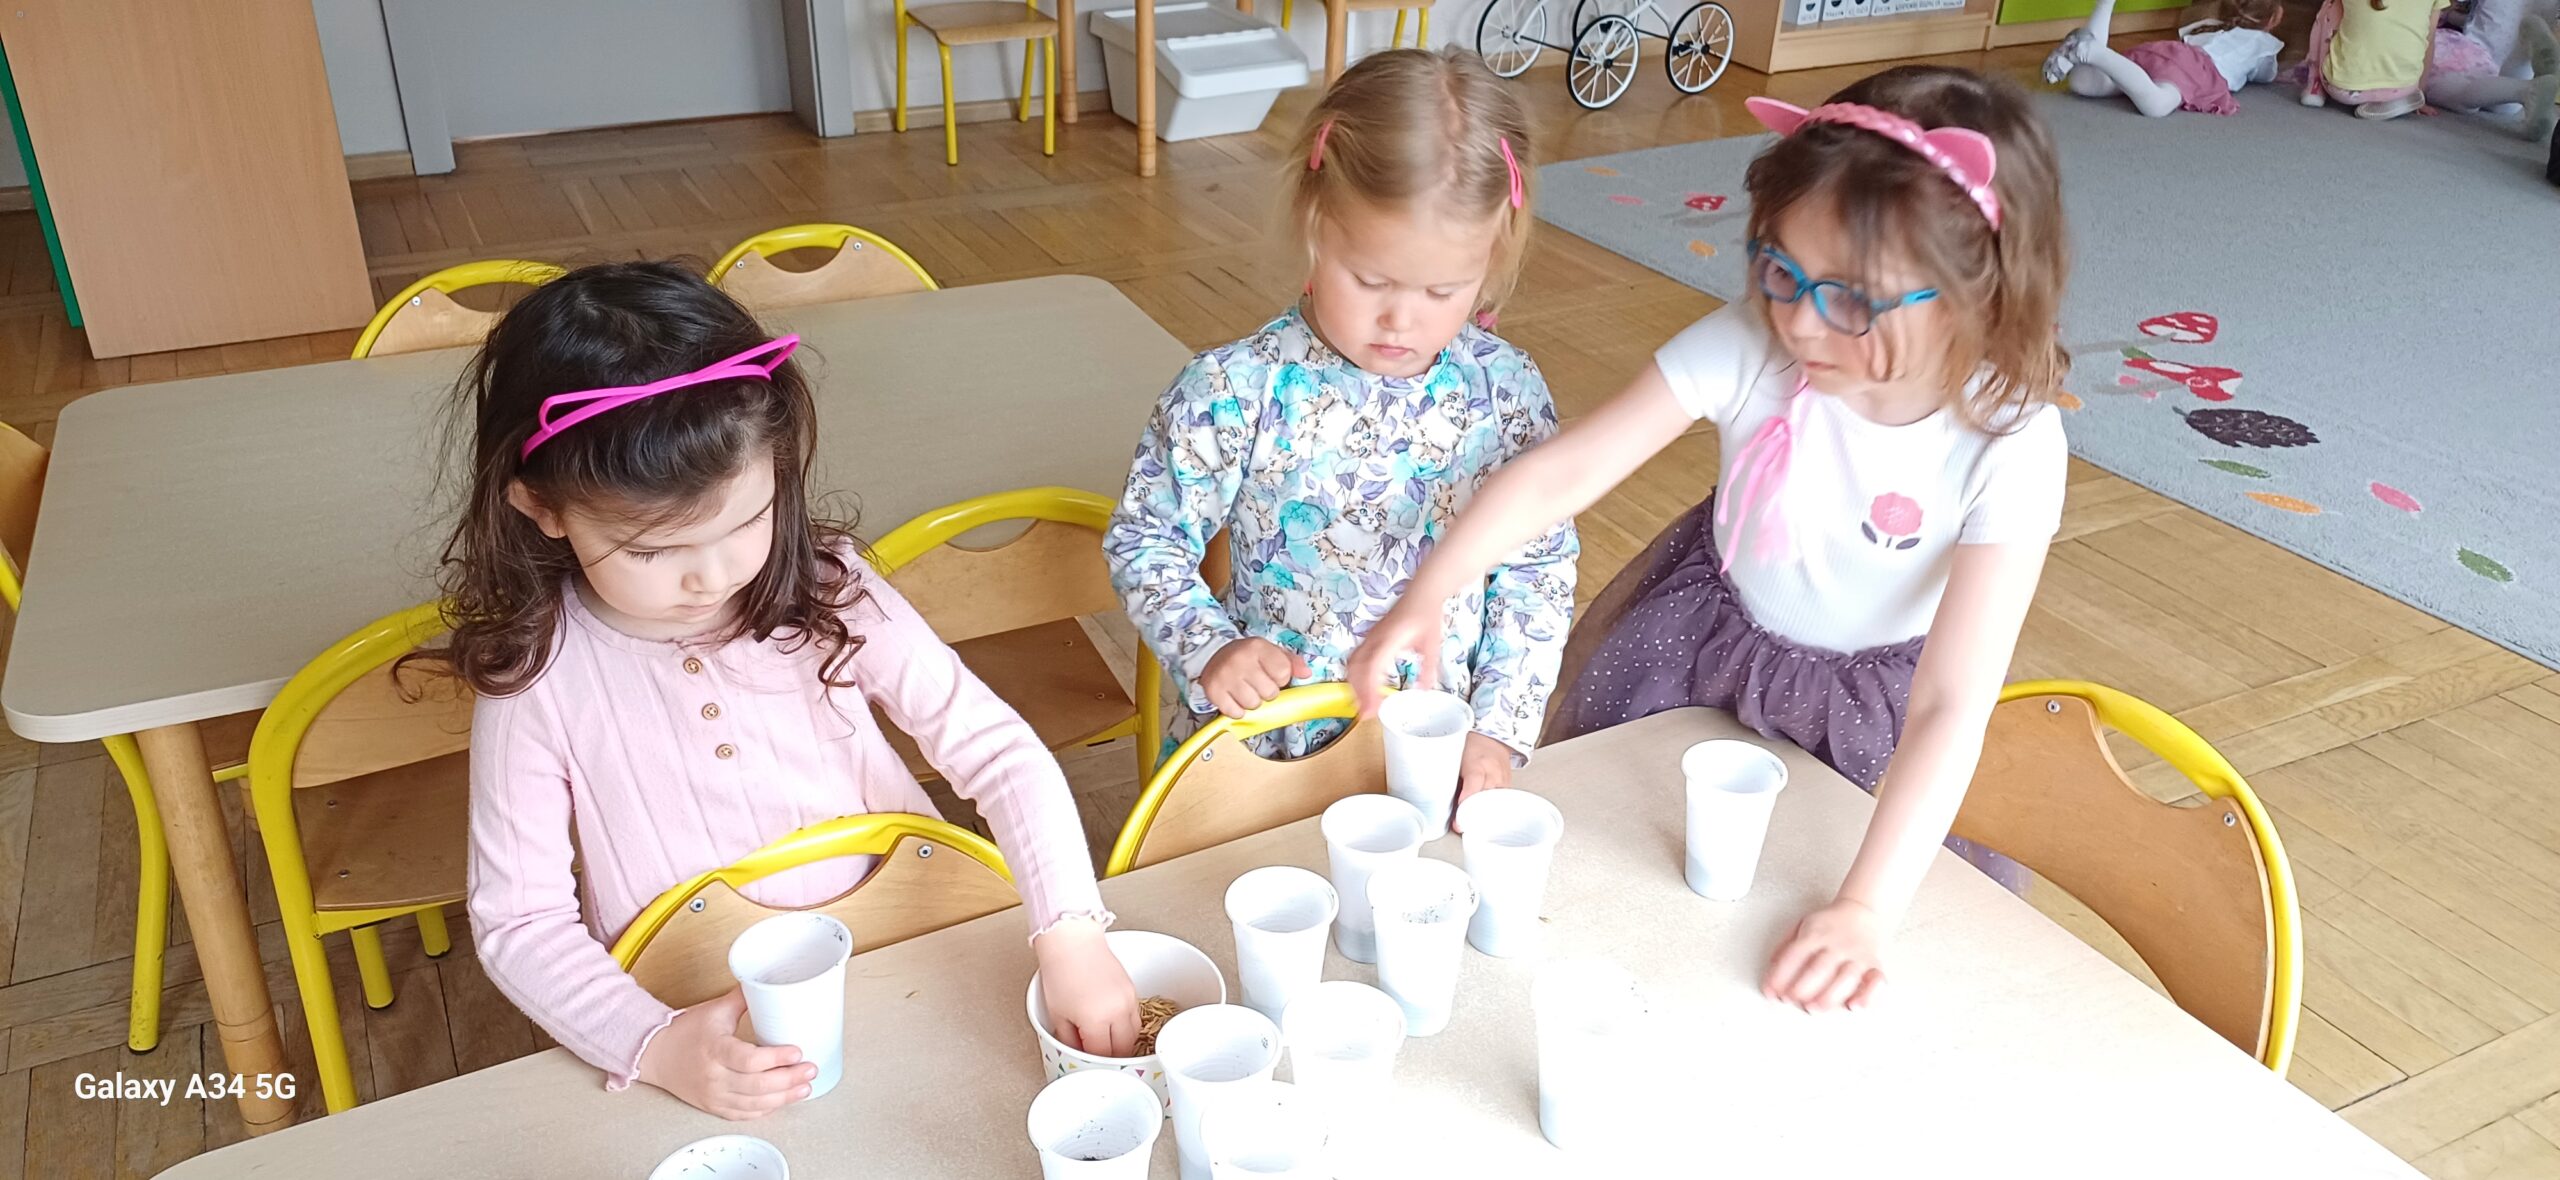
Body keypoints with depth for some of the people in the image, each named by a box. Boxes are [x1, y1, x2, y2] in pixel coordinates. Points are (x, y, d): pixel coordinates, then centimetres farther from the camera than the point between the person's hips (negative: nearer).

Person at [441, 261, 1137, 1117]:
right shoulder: (535, 677, -10)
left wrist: (1071, 933, -20)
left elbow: (997, 750, -8)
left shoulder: (825, 590, -8)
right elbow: (517, 920, -5)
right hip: (701, 1043, 0)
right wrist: (657, 1048, -21)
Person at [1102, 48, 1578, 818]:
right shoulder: (1236, 393, -14)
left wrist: (1501, 727, -4)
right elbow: (1144, 540, -2)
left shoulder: (1509, 394, -6)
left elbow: (1540, 568, 4)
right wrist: (1208, 650, -18)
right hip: (1265, 754, -2)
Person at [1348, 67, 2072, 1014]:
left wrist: (1868, 909, -41)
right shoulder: (1747, 348, -31)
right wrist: (1429, 596, -43)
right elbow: (1562, 471, -30)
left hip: (1879, 682, -2)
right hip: (1715, 615, 2)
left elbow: (1951, 705, -36)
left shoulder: (2011, 449, -34)